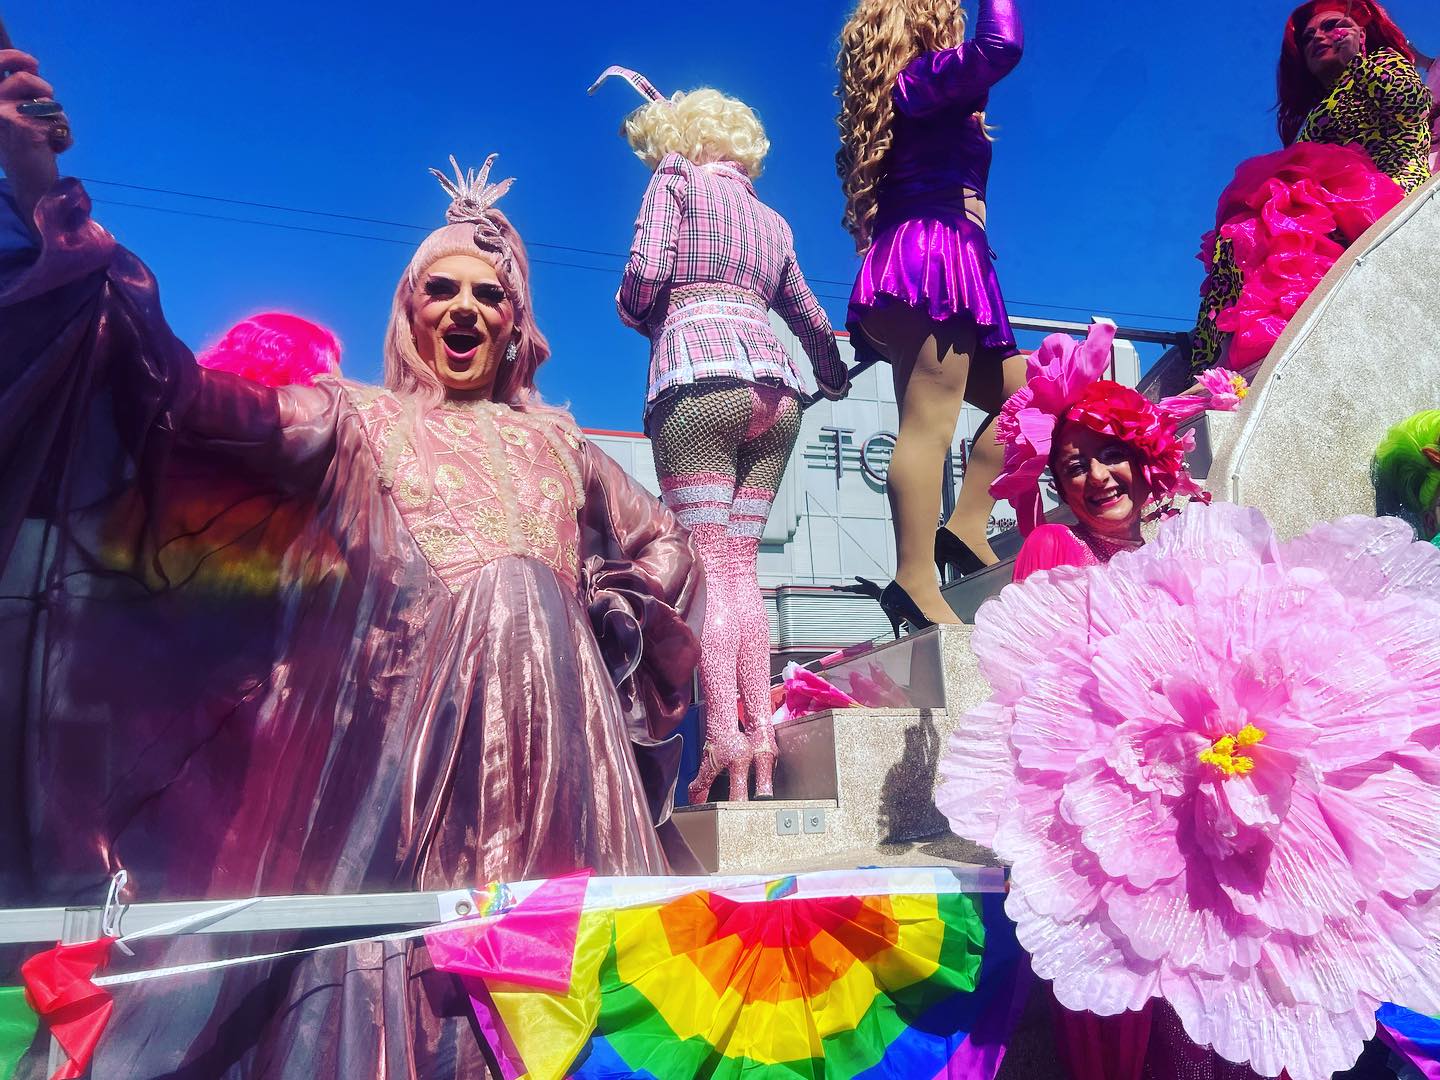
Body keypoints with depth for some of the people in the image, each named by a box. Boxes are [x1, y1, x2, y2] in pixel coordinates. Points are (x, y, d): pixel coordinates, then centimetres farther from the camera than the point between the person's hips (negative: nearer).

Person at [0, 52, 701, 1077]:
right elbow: (187, 391, -6)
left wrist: (599, 617, 8)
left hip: (553, 730, 3)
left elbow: (664, 546, 24)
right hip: (410, 721, -2)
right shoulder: (357, 420, 9)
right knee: (404, 946, -3)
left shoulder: (552, 440, 18)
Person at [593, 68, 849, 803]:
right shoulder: (771, 220, 28)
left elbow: (646, 274, -4)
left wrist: (634, 309, 19)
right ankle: (762, 734, 1)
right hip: (774, 386, 6)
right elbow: (808, 315, 38)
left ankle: (723, 736, -16)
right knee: (742, 569, 5)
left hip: (699, 375, -5)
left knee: (711, 568, -10)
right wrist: (834, 379, 54)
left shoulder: (676, 179, 12)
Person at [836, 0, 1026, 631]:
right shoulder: (921, 78, 3)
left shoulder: (916, 104, 28)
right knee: (930, 423, -20)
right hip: (931, 256, -10)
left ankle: (966, 528, -1)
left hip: (938, 265, 10)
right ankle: (916, 583, -26)